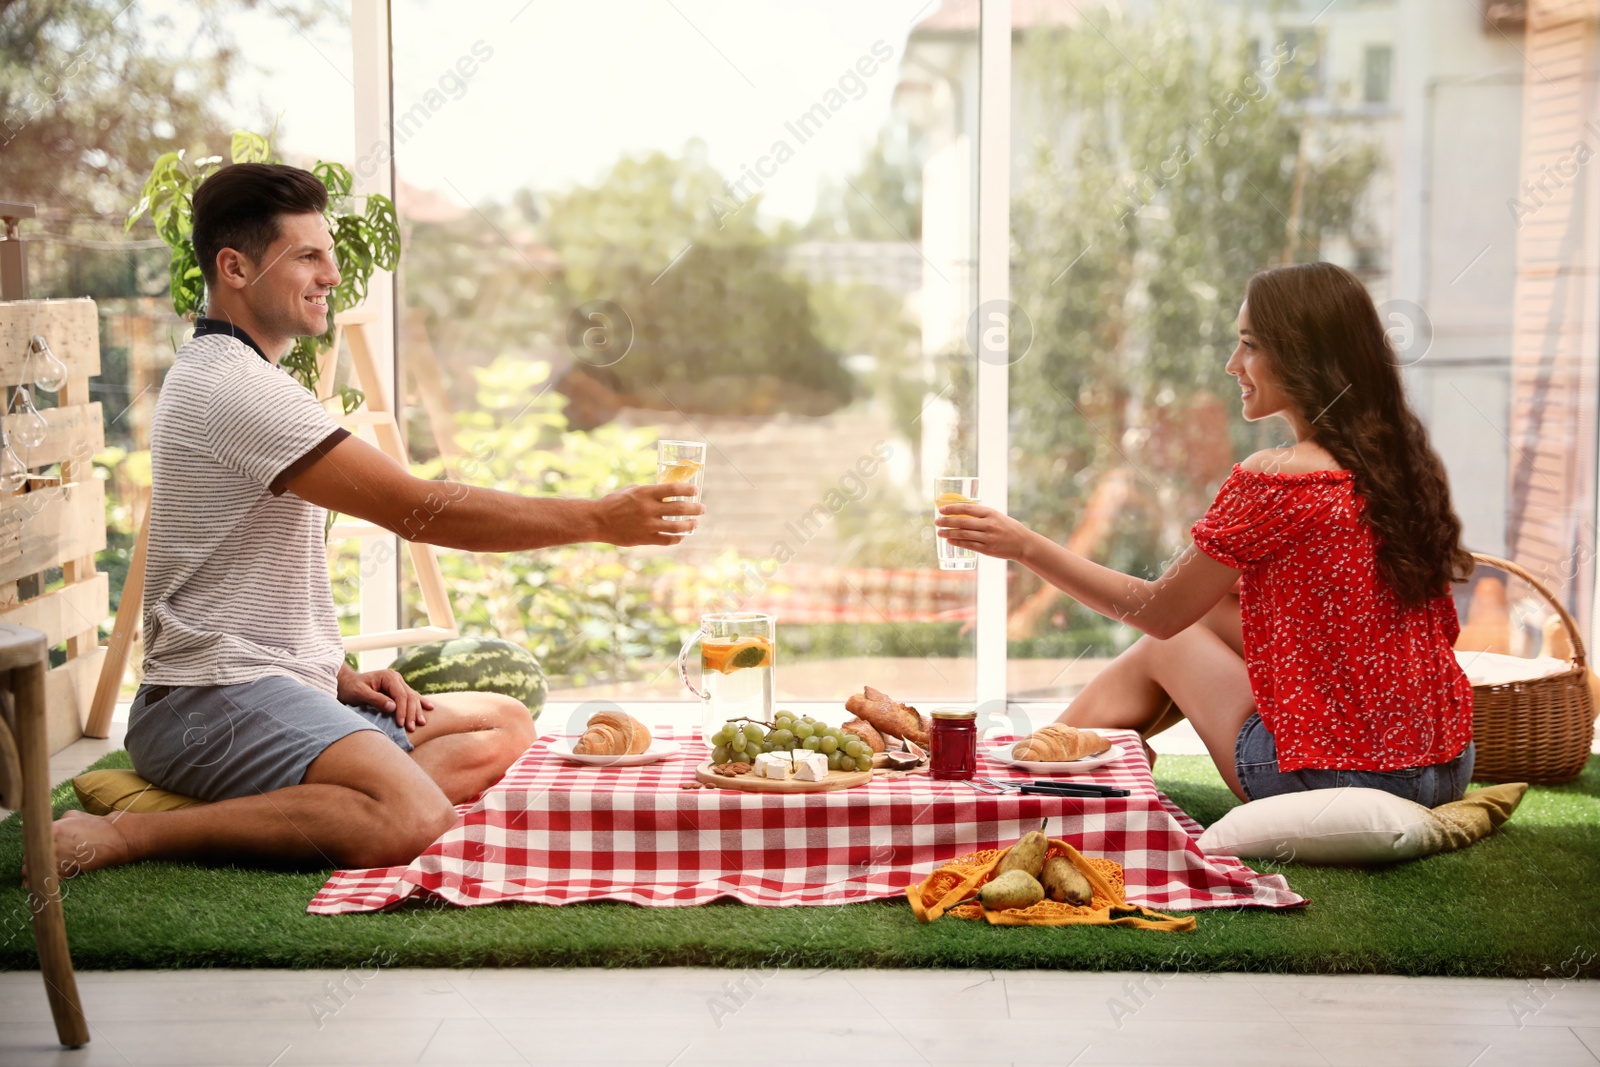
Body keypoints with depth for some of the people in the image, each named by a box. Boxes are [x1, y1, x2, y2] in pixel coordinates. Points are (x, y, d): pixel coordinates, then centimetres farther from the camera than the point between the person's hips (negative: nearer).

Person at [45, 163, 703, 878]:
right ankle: (129, 834, -18)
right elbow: (419, 510, -20)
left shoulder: (218, 374, 21)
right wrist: (601, 520, -16)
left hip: (285, 685, 11)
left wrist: (342, 677, 11)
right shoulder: (232, 384, -15)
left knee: (503, 730, 7)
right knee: (414, 820, -31)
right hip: (214, 701, -11)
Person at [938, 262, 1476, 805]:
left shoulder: (1272, 479, -17)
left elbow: (1159, 611, -7)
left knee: (1168, 643, 16)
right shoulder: (1407, 462, 4)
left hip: (1331, 778, -7)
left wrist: (1025, 546, 0)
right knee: (1210, 611, 19)